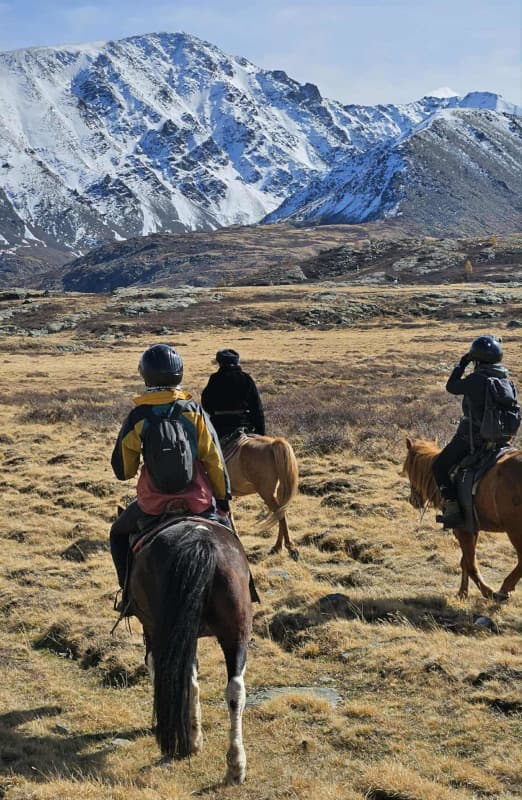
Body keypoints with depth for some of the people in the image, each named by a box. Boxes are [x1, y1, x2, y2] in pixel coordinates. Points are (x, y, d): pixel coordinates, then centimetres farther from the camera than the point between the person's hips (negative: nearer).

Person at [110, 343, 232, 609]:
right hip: (199, 502, 1)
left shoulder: (136, 418, -7)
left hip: (152, 505, -1)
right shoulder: (195, 411, -5)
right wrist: (223, 500, 7)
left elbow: (122, 471, 0)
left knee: (119, 533, 29)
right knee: (225, 531, 31)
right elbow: (215, 461, -4)